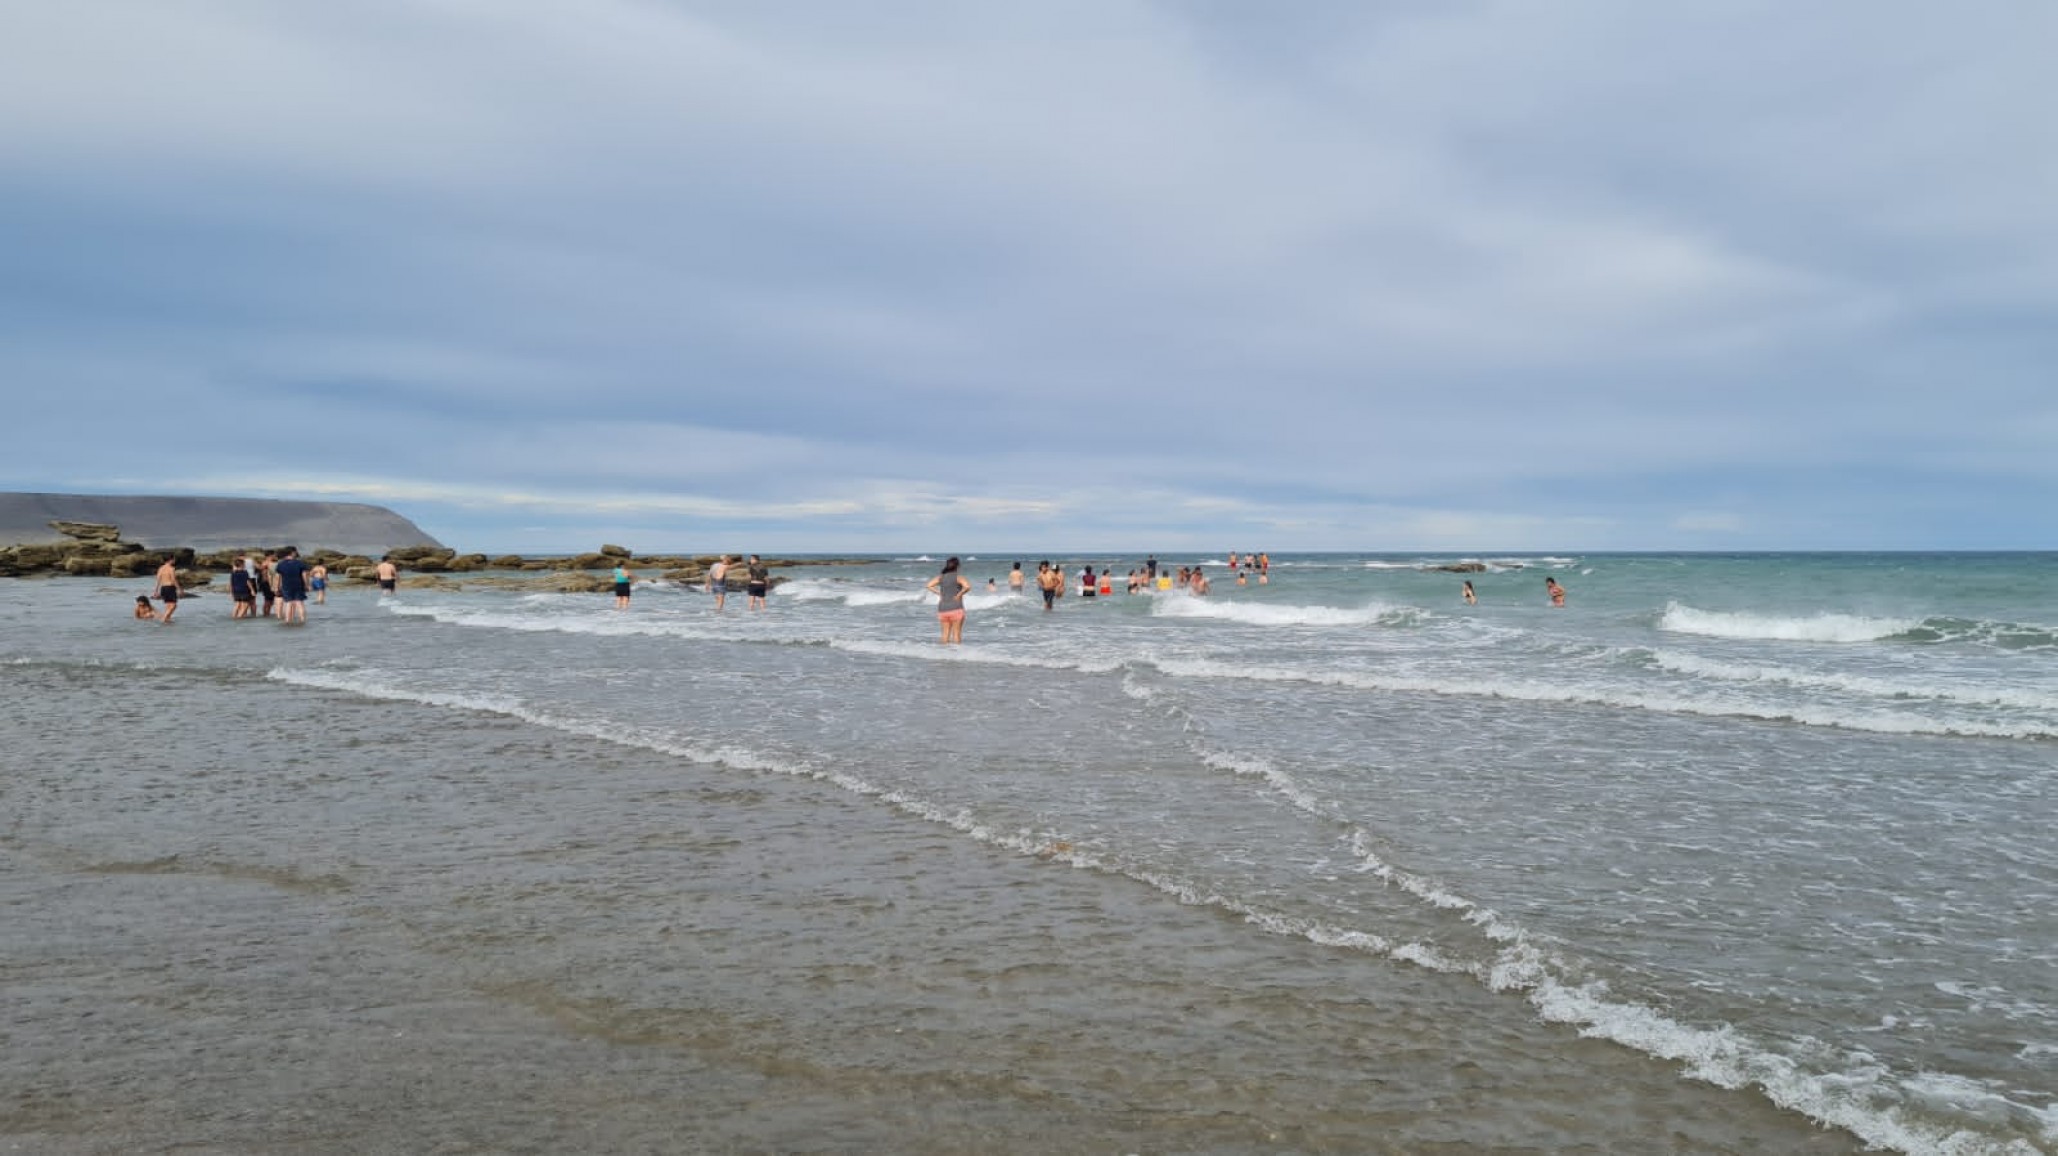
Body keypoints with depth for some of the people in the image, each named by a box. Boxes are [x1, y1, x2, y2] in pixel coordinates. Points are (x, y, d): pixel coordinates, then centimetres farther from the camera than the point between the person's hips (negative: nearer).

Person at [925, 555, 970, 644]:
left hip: (943, 609, 4)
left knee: (946, 632, 11)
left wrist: (938, 593, 3)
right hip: (956, 609, -4)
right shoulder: (958, 577, -7)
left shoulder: (940, 577, 6)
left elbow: (928, 586, 3)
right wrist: (959, 594, -10)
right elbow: (967, 587, -23)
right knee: (956, 632, 2)